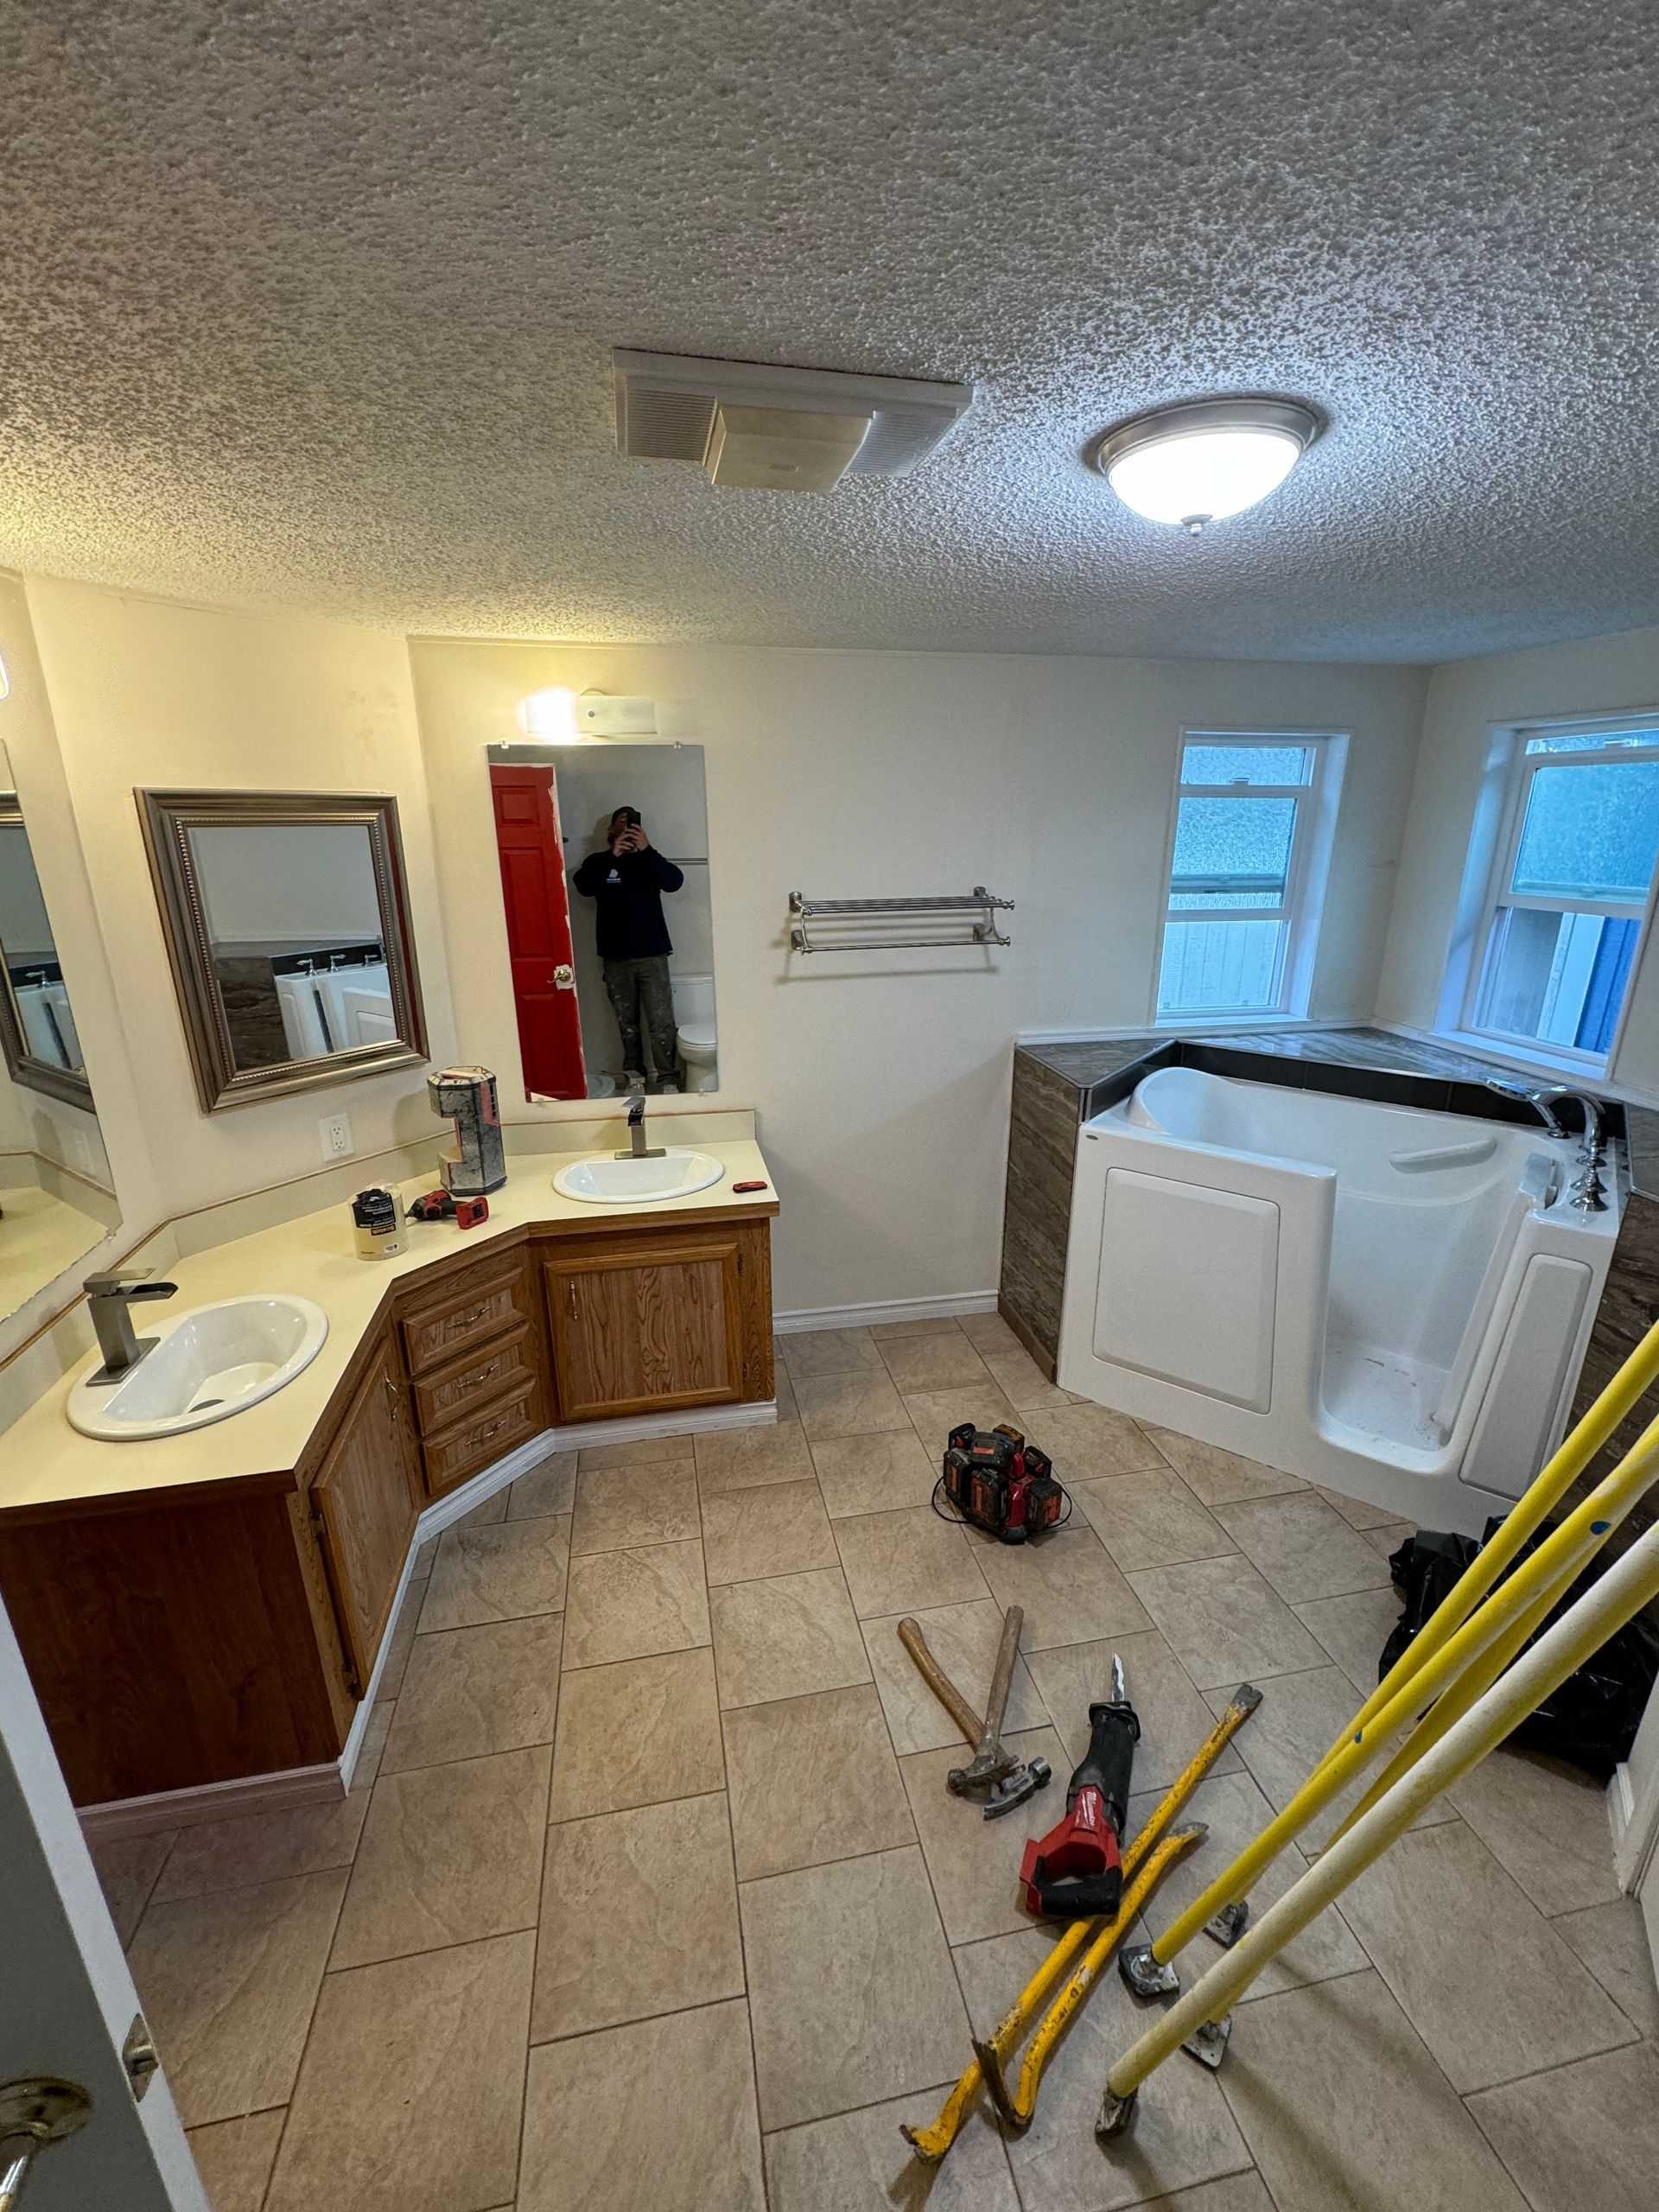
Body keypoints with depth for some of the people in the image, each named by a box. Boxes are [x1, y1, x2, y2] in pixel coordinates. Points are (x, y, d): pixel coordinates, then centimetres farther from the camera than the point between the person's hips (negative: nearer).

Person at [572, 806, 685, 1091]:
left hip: (652, 955, -1)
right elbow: (582, 886, -14)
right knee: (627, 1021, 11)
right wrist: (612, 855, -21)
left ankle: (667, 1079, 2)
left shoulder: (649, 860, 8)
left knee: (661, 1022, -5)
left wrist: (647, 848, -21)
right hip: (615, 958, 1)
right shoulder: (598, 861, 7)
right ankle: (634, 1071, 25)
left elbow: (675, 882, -12)